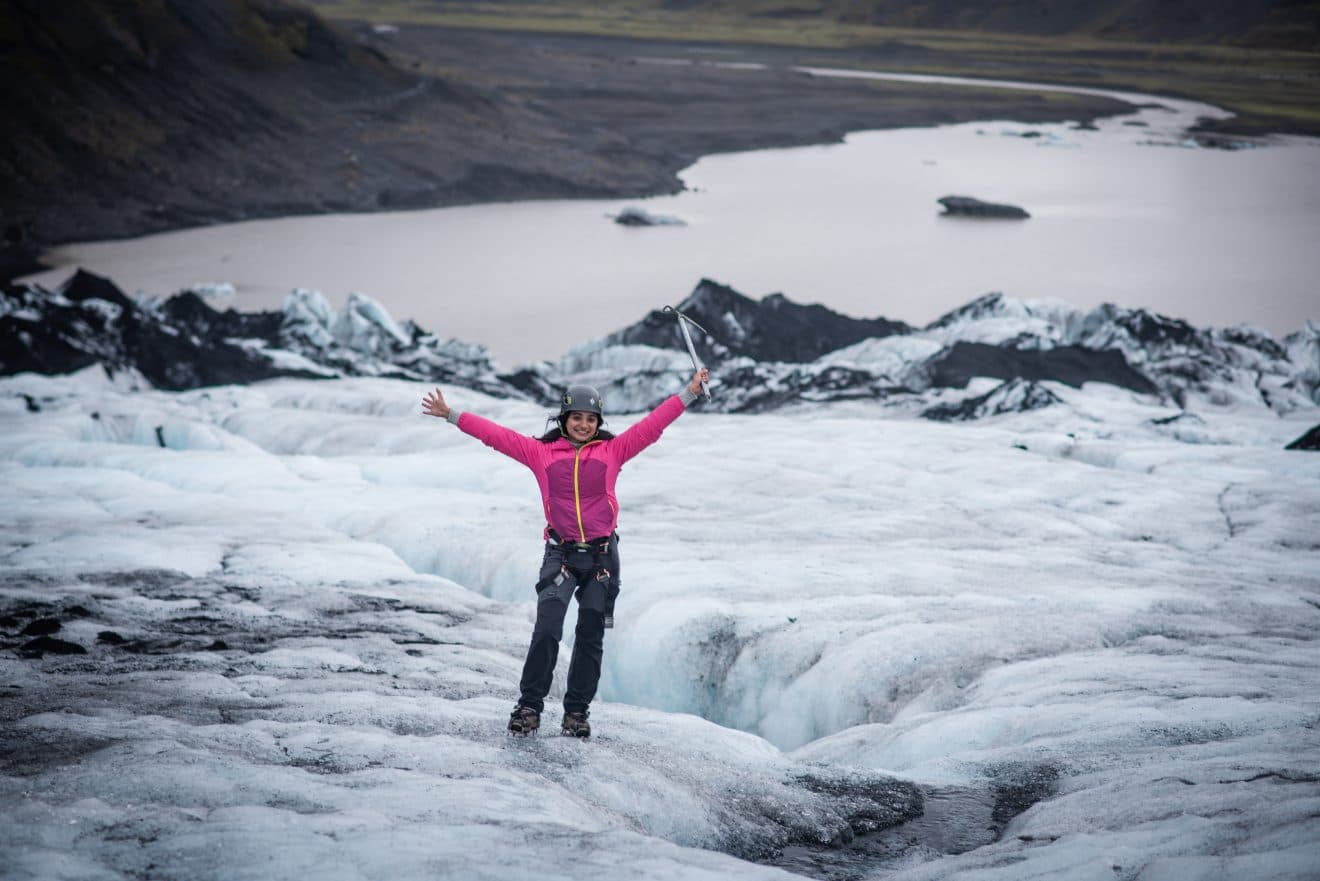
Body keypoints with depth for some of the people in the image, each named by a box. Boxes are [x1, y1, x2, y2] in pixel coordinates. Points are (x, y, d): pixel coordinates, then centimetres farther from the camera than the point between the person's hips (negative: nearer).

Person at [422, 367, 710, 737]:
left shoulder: (613, 451, 8)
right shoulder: (541, 453, 7)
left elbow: (651, 425, 9)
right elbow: (496, 435, 7)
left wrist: (689, 393, 6)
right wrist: (451, 415, 6)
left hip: (602, 556, 1)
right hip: (560, 554, -1)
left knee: (590, 637, 6)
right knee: (547, 630, -15)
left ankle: (577, 711, 16)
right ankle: (529, 707, -5)